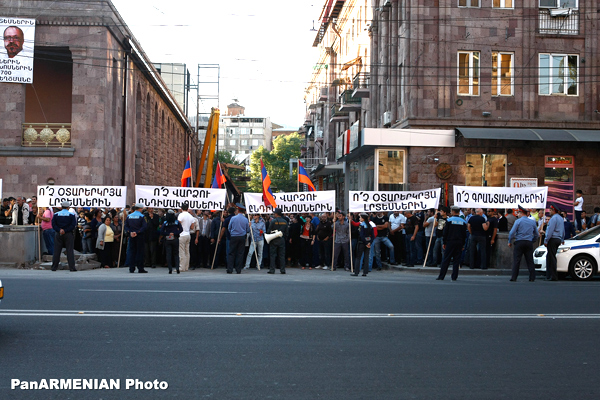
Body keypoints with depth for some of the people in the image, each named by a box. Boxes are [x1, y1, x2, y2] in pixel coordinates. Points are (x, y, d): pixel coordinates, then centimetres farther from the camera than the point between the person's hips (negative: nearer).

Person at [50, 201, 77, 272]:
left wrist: (59, 230, -9)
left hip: (58, 234, 2)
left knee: (57, 251, 6)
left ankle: (54, 267, 8)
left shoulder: (56, 214, 4)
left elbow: (53, 225, -3)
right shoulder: (71, 215, -2)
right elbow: (73, 225, -9)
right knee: (70, 251, -2)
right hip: (69, 235, -2)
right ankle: (72, 267, -6)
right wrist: (65, 230, -10)